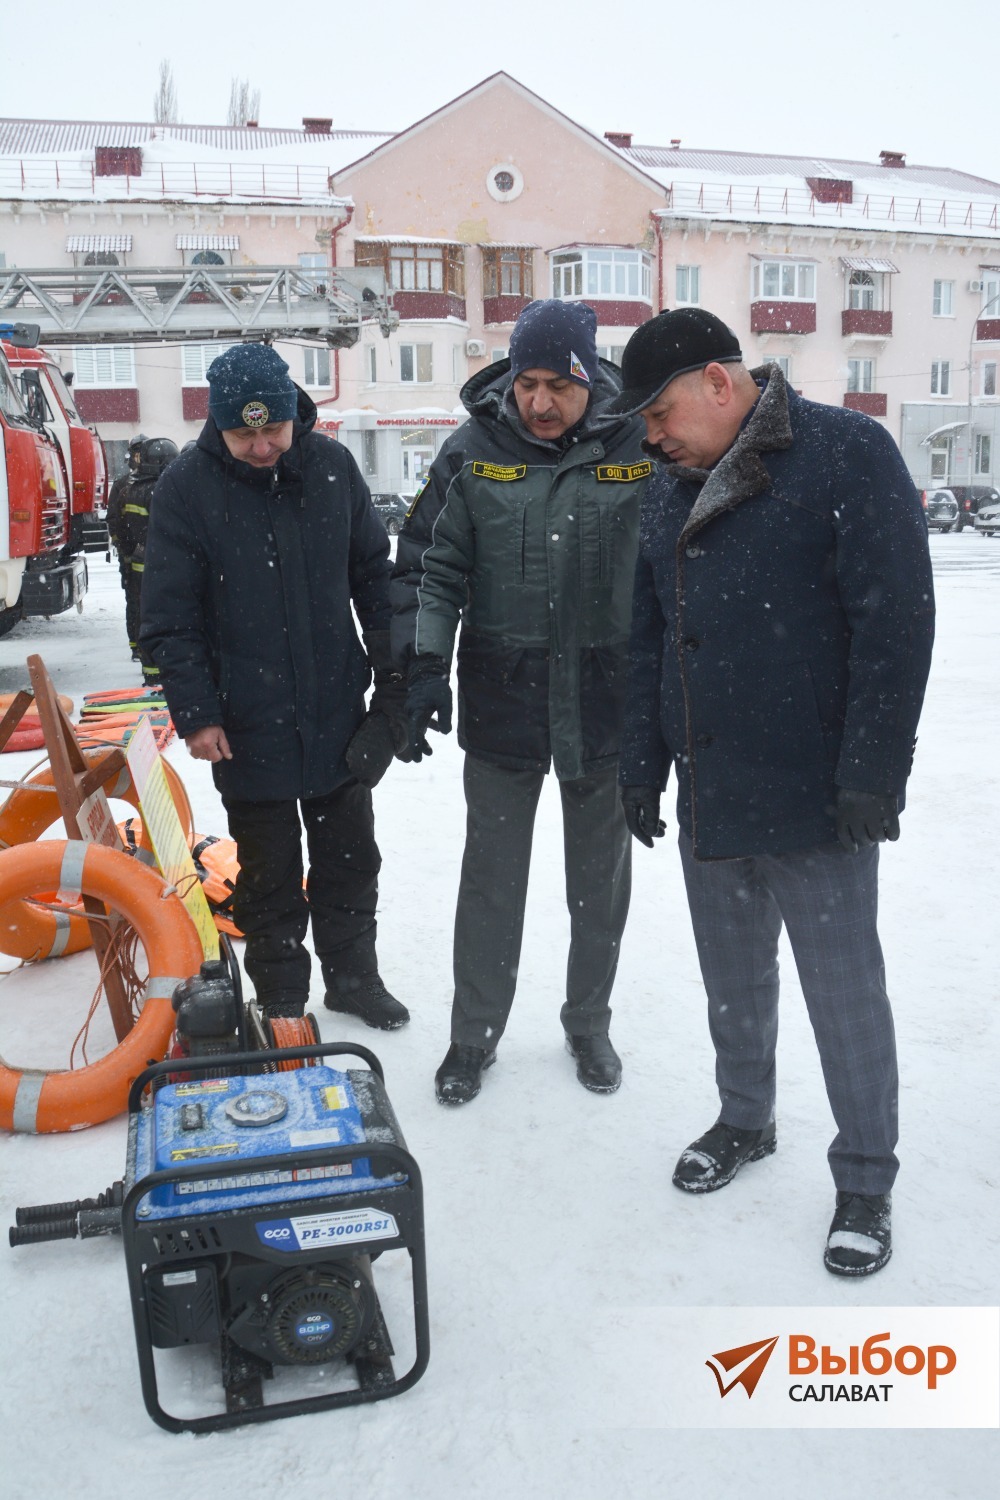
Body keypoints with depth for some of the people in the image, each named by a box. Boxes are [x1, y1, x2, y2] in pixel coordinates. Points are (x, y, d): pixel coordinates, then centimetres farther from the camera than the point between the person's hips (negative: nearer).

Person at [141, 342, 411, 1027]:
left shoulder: (332, 465, -2)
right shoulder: (187, 485, -9)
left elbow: (374, 576, 6)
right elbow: (169, 616, -7)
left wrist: (394, 679, 3)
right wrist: (196, 712, -12)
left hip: (338, 712, 3)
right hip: (248, 725, -2)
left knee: (351, 858, 16)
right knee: (270, 873, 10)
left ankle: (353, 976, 36)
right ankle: (281, 1003, 28)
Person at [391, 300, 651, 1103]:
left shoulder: (642, 449, -5)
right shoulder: (473, 452, -3)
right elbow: (429, 563, 2)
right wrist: (425, 664, -7)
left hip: (607, 703, 0)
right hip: (500, 704, 0)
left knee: (600, 878, 14)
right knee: (491, 877, 9)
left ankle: (589, 1024, 35)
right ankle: (476, 1033, 27)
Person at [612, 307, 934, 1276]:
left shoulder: (848, 454, -10)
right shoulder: (667, 492, 11)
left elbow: (895, 622, -15)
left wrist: (870, 776, -17)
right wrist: (642, 766, 12)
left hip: (816, 800, -6)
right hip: (708, 798, 6)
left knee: (843, 994, 6)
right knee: (732, 980, 19)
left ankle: (865, 1180, 25)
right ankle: (744, 1121, 41)